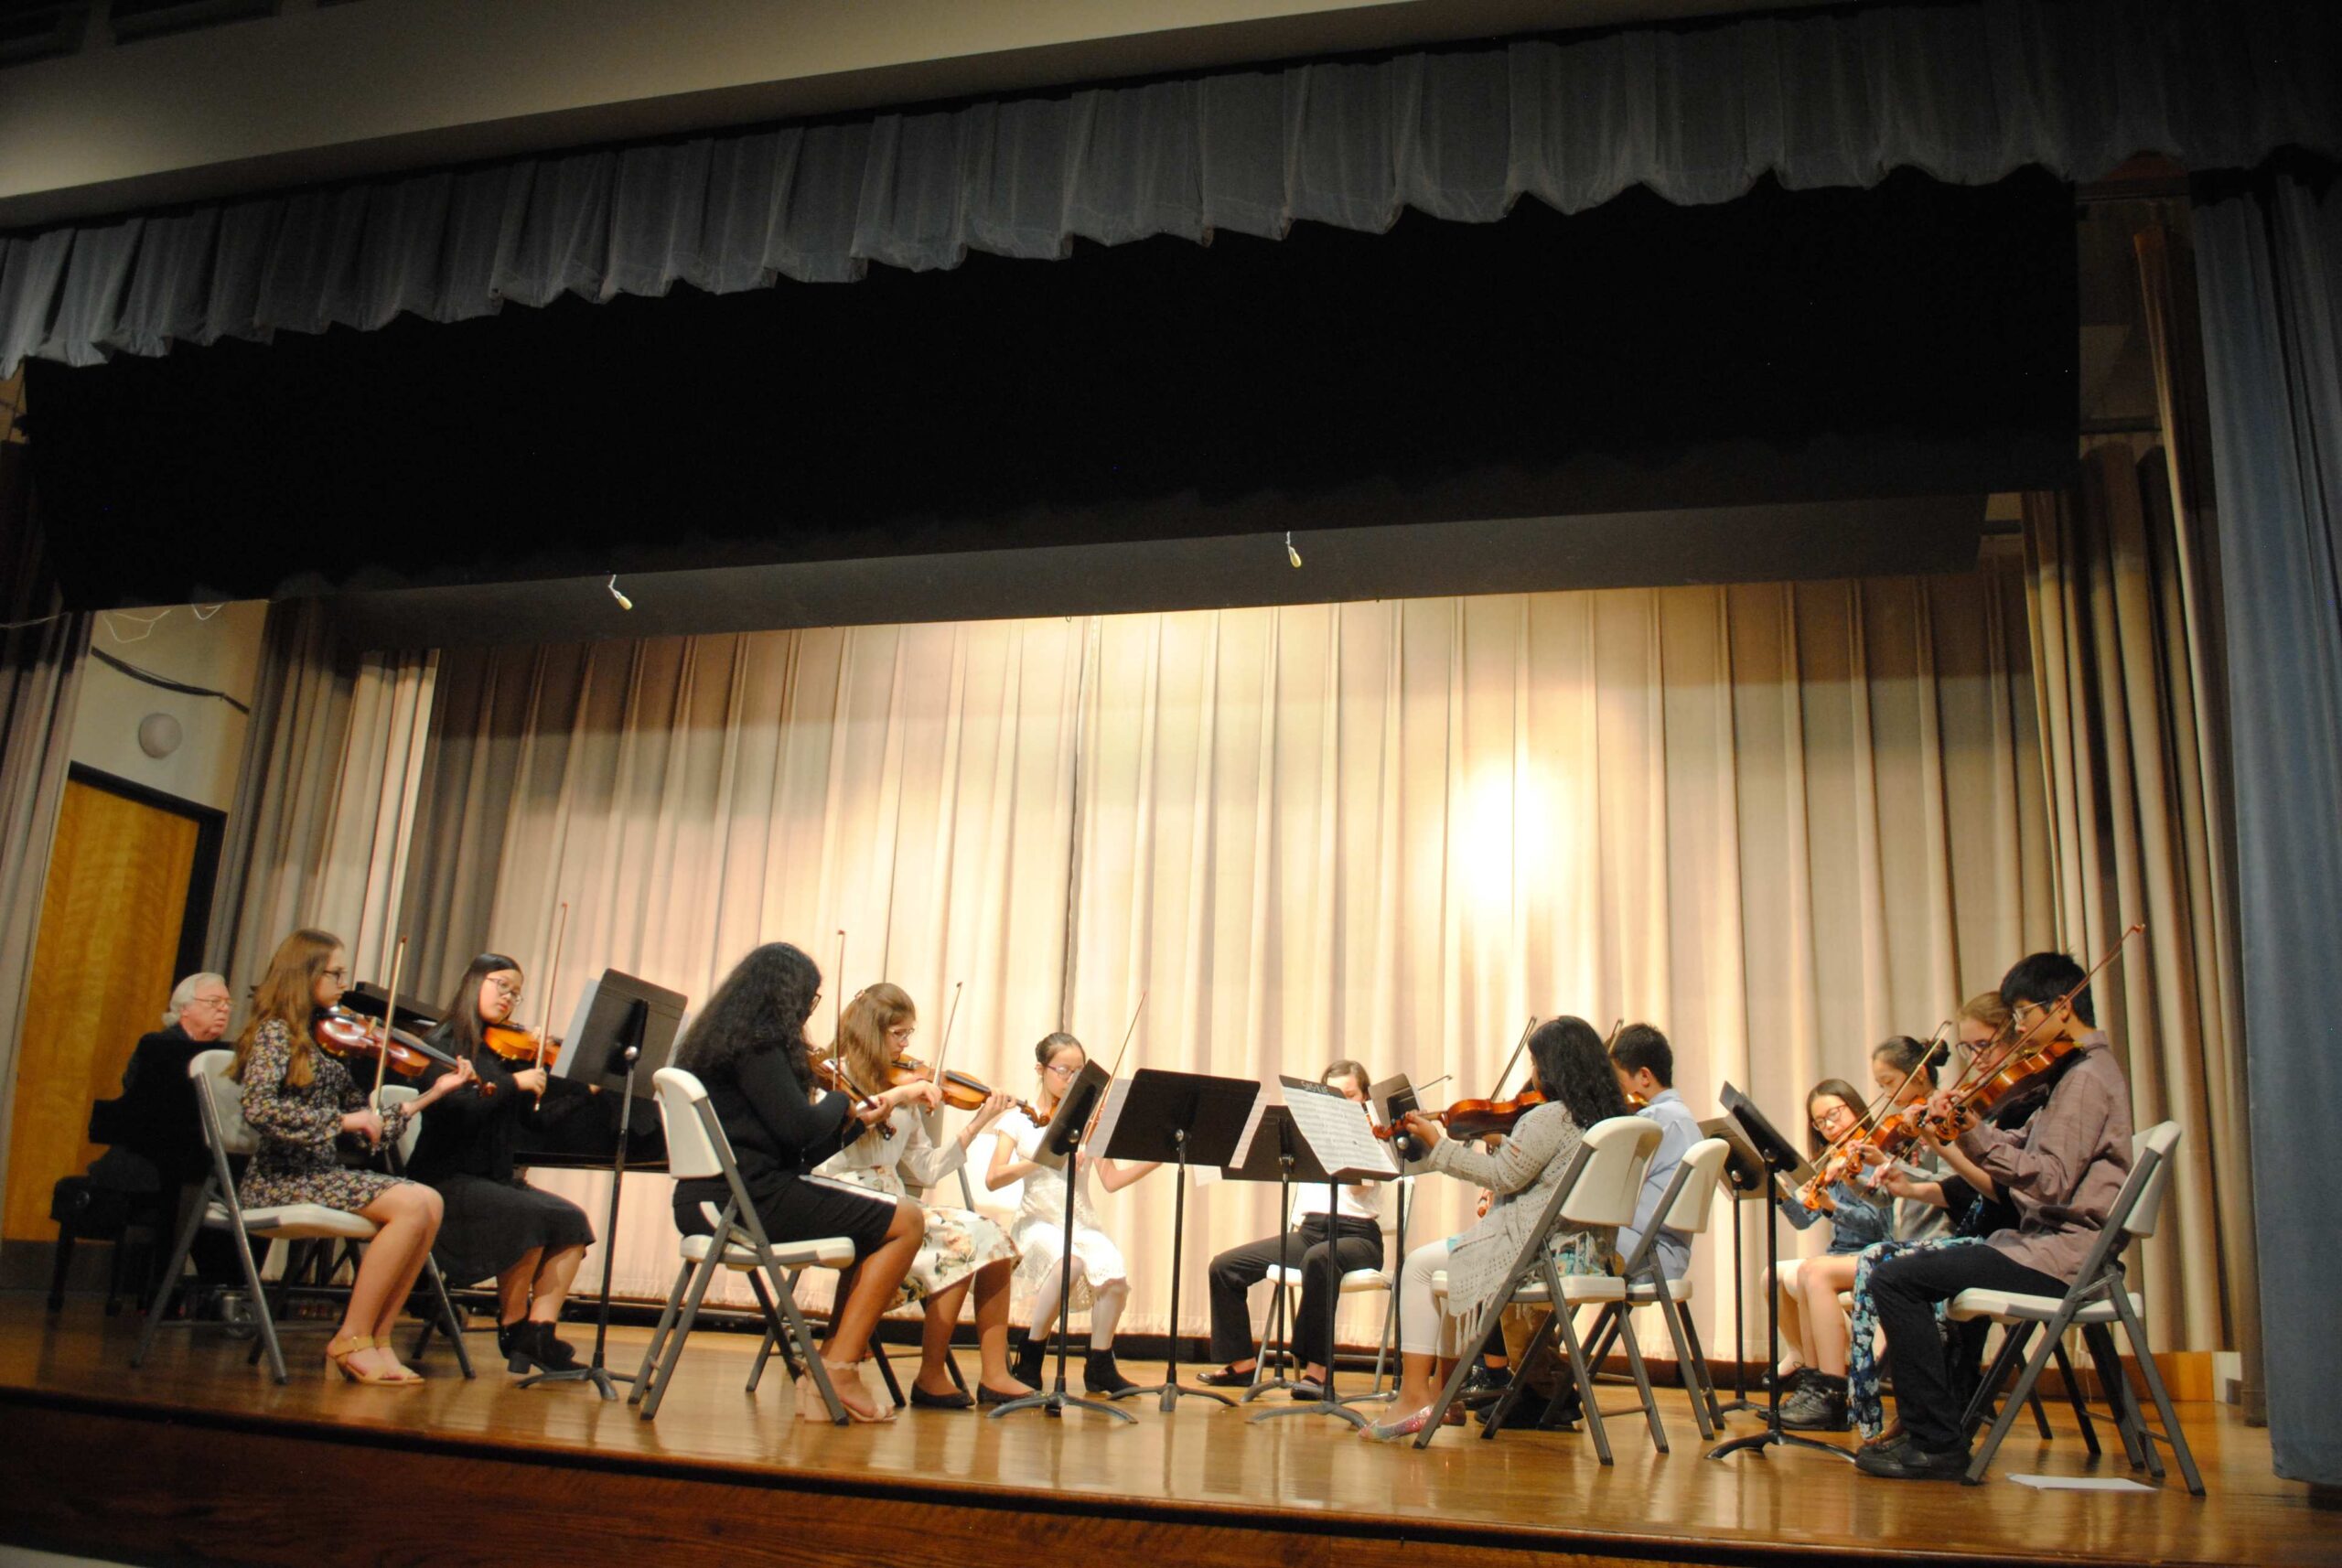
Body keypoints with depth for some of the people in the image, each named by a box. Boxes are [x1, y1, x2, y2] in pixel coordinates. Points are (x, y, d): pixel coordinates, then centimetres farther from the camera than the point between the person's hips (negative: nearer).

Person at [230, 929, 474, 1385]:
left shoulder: (324, 1041, 16)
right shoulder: (276, 1032, -5)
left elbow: (370, 1128, 14)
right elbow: (259, 1109, -23)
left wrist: (434, 1092, 10)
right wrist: (341, 1120, -21)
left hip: (320, 1173, 7)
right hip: (280, 1181, -7)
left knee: (430, 1202, -14)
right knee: (411, 1205, -23)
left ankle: (377, 1338, -11)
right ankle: (352, 1339, -13)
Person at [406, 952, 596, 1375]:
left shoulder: (502, 1050, 14)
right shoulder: (445, 1043, -4)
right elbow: (453, 1107, -21)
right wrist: (512, 1083, -21)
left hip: (494, 1178, 7)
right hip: (446, 1180, -7)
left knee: (573, 1221, -14)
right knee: (532, 1217, -28)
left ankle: (539, 1331, -15)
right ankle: (512, 1325, -8)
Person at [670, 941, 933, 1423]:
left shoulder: (726, 1037, 19)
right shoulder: (756, 1040, -10)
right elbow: (799, 1127, -19)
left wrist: (858, 1120, 17)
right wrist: (841, 1102, 1)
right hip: (745, 1200, -10)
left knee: (878, 1223, 17)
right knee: (906, 1221, -8)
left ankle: (828, 1374, 10)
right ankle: (839, 1369, -6)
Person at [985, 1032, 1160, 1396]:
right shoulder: (1019, 1120, 3)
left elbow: (1111, 1180, 0)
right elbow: (993, 1179, -10)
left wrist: (1155, 1160, -14)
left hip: (1083, 1224, 3)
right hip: (1038, 1223, -3)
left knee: (1114, 1276, -27)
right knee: (1068, 1263, -35)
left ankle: (1100, 1366, -2)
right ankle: (1029, 1362, -14)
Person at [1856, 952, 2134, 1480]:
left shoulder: (2086, 1076, -15)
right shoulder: (2080, 1070, 17)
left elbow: (2049, 1181, -25)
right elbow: (2021, 1151, 15)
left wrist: (1976, 1134, -28)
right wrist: (1960, 1124, 1)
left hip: (2060, 1257, -11)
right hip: (2049, 1241, 11)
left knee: (1894, 1279, -17)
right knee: (1916, 1264, 21)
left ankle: (1937, 1444, -11)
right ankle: (1926, 1425, 20)